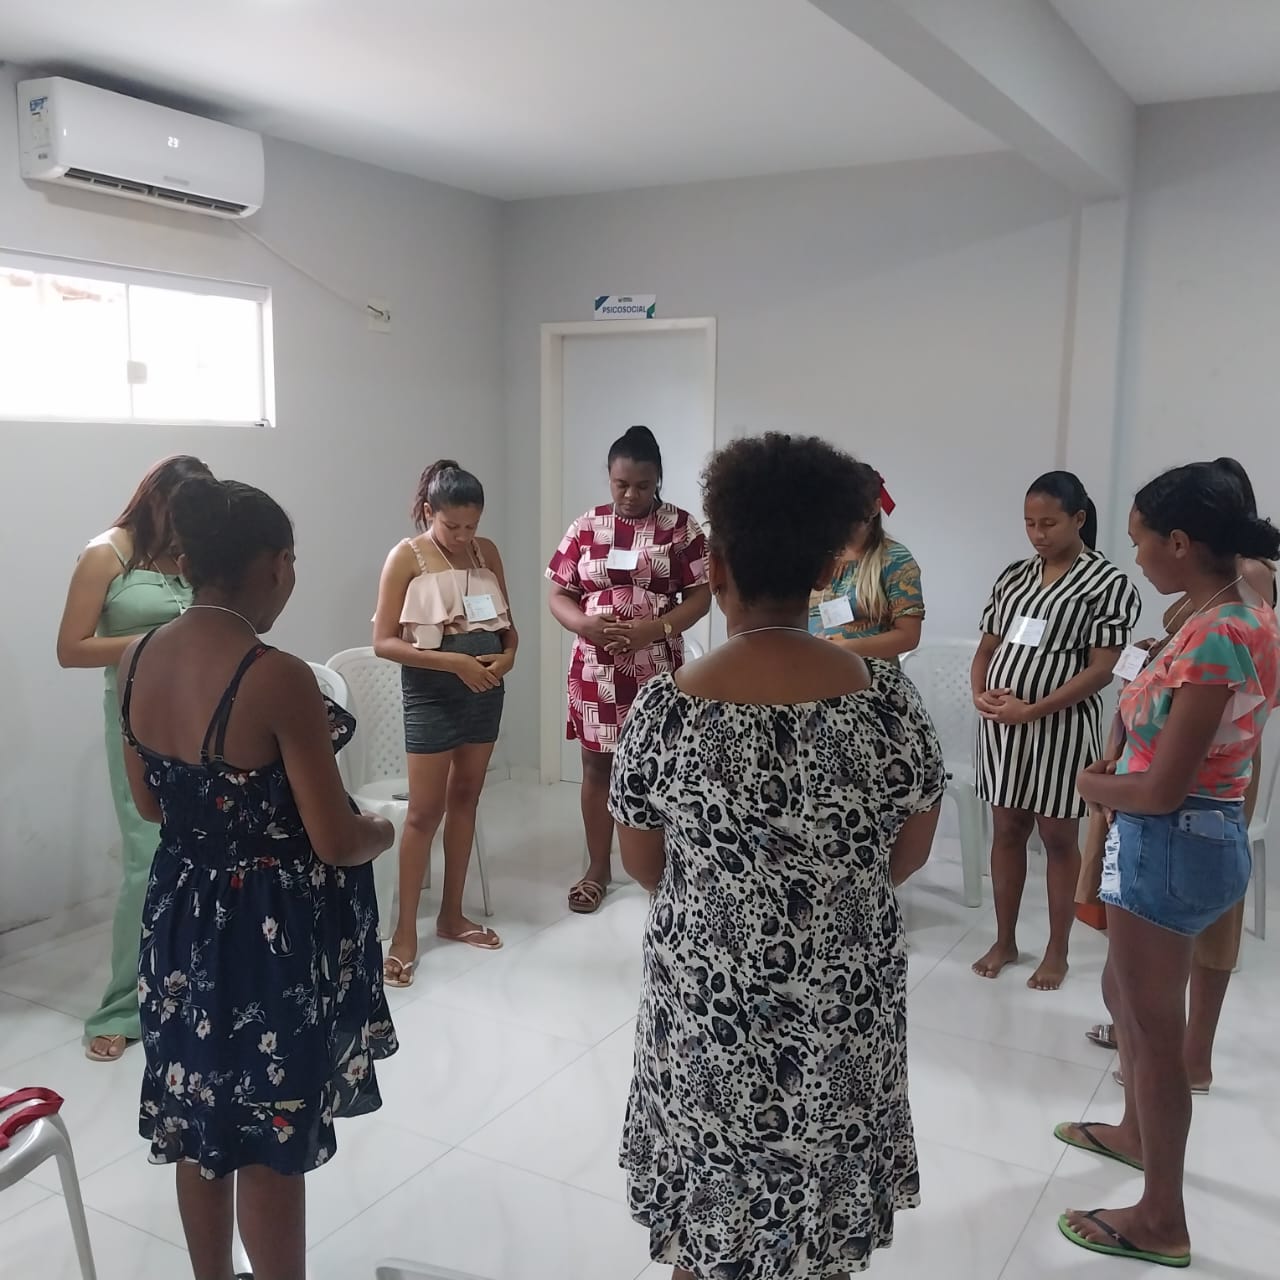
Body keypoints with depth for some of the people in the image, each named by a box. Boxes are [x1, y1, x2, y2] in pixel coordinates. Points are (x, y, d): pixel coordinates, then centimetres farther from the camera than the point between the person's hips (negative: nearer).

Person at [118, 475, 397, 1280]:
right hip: (277, 930, -7)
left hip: (183, 914, 7)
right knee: (270, 1142, 11)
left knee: (200, 1127, 23)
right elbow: (337, 843, -20)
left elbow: (150, 804, 9)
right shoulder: (278, 679, -26)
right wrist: (384, 831, 0)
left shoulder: (137, 661, -4)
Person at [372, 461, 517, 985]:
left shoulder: (487, 551, 4)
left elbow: (506, 623, 12)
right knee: (425, 811, -2)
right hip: (432, 692, -5)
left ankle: (451, 915, 25)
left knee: (465, 799, 13)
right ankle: (406, 932, 9)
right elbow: (384, 642, -14)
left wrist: (508, 654, -11)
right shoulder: (406, 557, -10)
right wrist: (455, 661, -22)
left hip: (485, 689, 5)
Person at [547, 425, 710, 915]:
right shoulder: (586, 527, 4)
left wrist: (655, 628, -20)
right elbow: (558, 595, 4)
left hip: (656, 668, -2)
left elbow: (700, 596, -4)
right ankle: (597, 868, 23)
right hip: (595, 668, 2)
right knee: (597, 764, 9)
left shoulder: (680, 526, -2)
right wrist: (583, 624, -17)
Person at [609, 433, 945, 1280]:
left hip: (708, 1003, -1)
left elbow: (641, 865, -4)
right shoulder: (888, 698, -15)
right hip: (845, 1007, 1)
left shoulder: (667, 709, -17)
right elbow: (910, 855, -2)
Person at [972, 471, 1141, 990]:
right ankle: (1004, 941, 26)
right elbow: (987, 647, 12)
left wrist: (1032, 710, -20)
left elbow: (1101, 670, -13)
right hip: (1000, 724, 5)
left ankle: (1057, 952, 22)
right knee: (1006, 831, 12)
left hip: (1061, 727, -5)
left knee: (1059, 838, 7)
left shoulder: (1109, 583, -7)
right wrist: (980, 694, -8)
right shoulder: (1013, 576, 8)